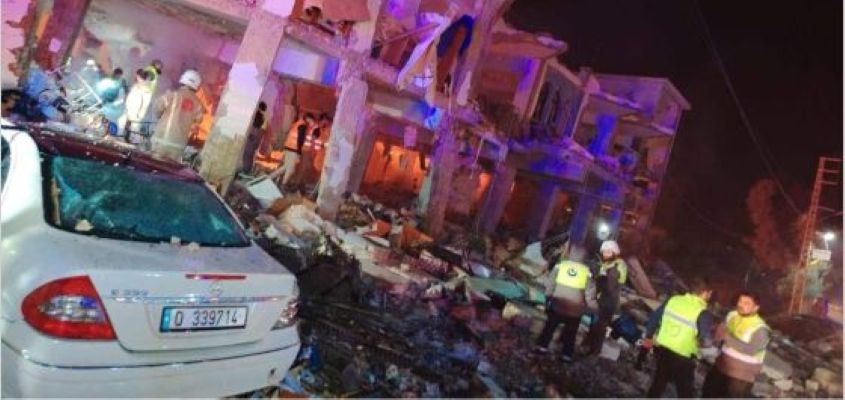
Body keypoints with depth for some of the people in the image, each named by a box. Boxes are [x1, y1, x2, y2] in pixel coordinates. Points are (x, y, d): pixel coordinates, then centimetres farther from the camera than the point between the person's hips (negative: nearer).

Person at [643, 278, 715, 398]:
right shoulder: (702, 313, -18)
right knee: (684, 390, 12)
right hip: (682, 357, -5)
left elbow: (654, 317, 7)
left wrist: (649, 336, 21)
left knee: (659, 381, 24)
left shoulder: (673, 300, -1)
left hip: (662, 349, 5)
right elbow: (707, 340, -17)